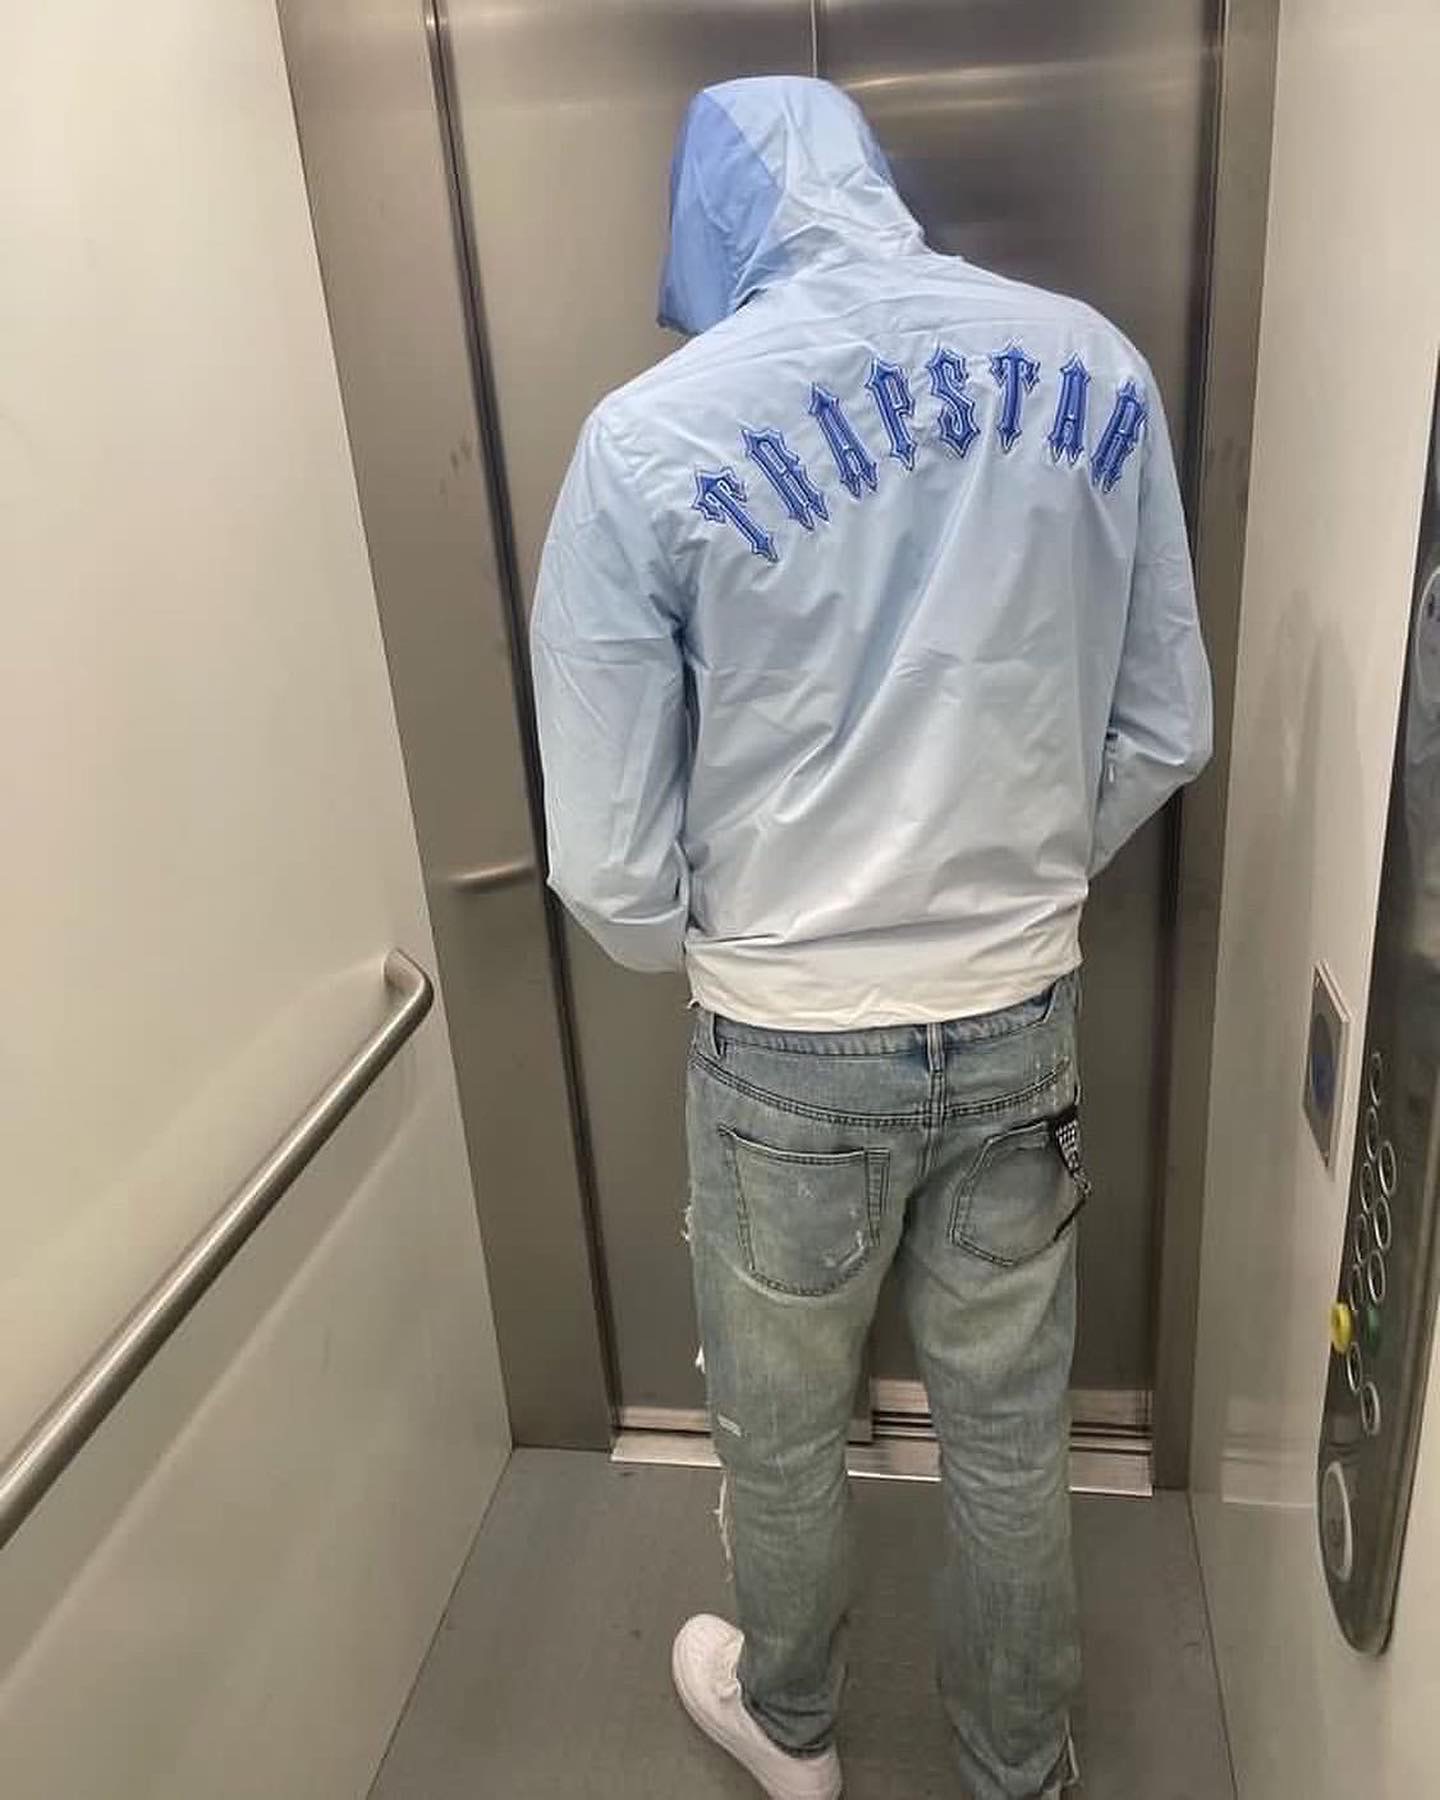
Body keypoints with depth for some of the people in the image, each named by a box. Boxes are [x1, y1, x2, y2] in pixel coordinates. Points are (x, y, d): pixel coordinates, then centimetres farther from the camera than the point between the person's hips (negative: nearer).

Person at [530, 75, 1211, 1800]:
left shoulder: (654, 437, -16)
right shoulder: (1093, 366, -4)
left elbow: (610, 871, -15)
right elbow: (1165, 732, 2)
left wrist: (722, 945, 7)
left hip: (791, 1052, -3)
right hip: (1022, 1021, 4)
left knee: (780, 1434, 23)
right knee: (1008, 1437, 23)